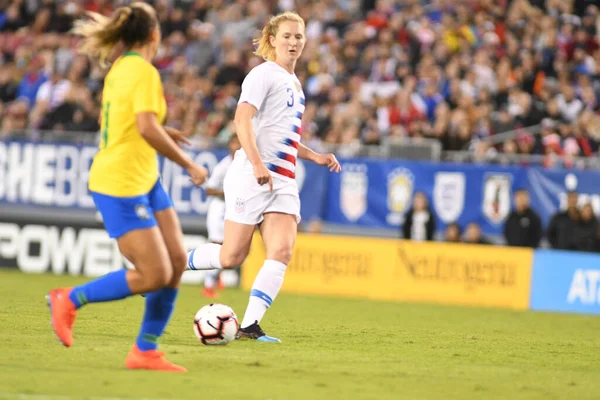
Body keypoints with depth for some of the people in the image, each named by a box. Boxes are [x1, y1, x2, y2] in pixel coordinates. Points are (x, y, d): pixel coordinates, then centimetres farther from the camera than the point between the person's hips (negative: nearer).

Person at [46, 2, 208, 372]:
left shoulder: (119, 69, 11)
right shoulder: (144, 72, -17)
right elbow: (147, 129, -26)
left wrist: (162, 132, 28)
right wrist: (188, 164, -18)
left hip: (145, 181, 10)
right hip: (121, 185, -10)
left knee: (177, 261, 5)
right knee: (154, 276, -10)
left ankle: (145, 350, 11)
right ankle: (70, 300, 4)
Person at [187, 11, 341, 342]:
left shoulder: (294, 83, 22)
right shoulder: (264, 74, -5)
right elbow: (242, 119, -18)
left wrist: (314, 157, 20)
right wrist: (257, 163, -28)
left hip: (283, 181, 8)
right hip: (252, 176, -8)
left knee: (281, 252, -11)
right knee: (232, 257, -7)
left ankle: (250, 325, -11)